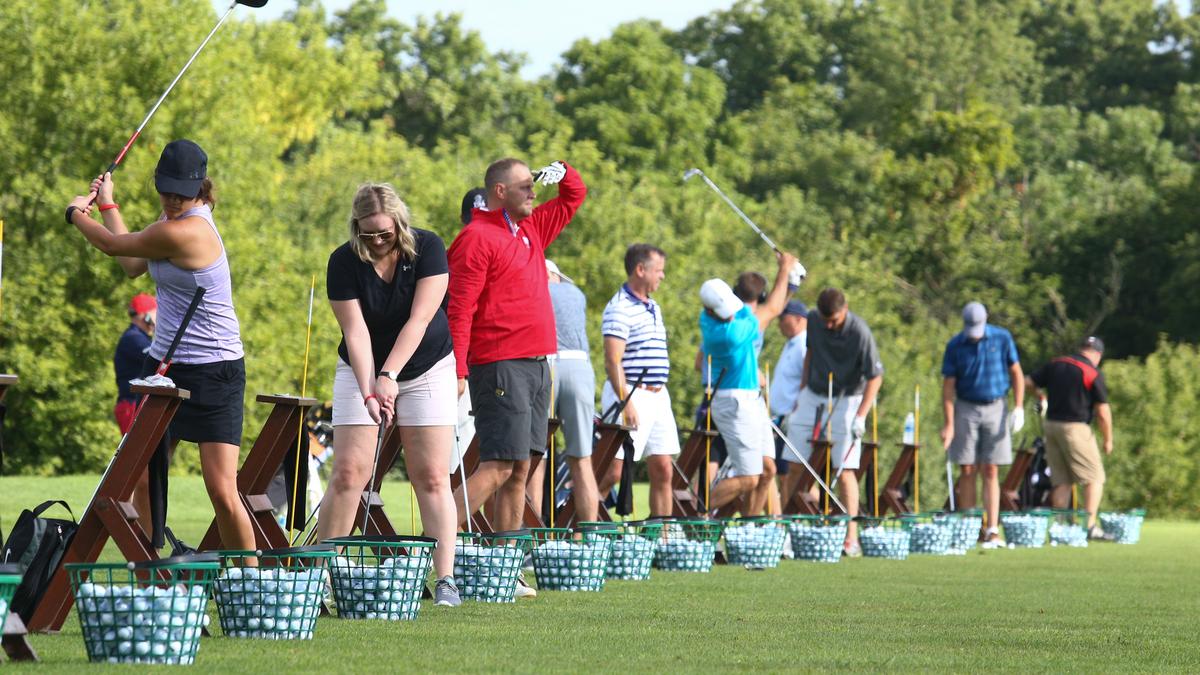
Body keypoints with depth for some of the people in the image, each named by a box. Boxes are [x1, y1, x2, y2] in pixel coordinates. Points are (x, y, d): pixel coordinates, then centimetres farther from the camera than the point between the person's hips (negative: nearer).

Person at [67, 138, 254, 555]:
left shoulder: (182, 232, -23)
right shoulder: (175, 216, 6)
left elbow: (113, 245, -9)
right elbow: (133, 264, 19)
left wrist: (77, 213, 12)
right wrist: (107, 204, 23)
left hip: (214, 374, -9)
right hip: (164, 365, 9)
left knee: (223, 493, -11)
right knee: (142, 480, 2)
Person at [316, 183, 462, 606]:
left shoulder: (428, 249, -15)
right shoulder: (344, 262, -14)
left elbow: (419, 319, -22)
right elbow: (356, 331, -18)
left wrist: (389, 375, -31)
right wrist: (368, 391, -30)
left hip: (426, 369, 0)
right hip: (362, 370, 0)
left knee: (432, 476, -7)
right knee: (348, 472, -9)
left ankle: (446, 579, -9)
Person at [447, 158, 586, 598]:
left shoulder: (532, 230, 18)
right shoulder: (477, 238, -7)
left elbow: (574, 197, 34)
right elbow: (459, 309, -14)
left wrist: (563, 172, 12)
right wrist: (458, 371, -20)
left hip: (537, 364, 9)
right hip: (501, 367, -9)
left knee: (519, 470, 6)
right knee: (498, 468, -16)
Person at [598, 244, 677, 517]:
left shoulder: (653, 307, 18)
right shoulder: (619, 308, -11)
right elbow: (613, 360, -18)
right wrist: (626, 402, -23)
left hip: (658, 396, 9)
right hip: (631, 393, -9)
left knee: (663, 470, 5)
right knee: (615, 470, -13)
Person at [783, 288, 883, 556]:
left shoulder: (860, 332, -20)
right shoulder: (813, 320, -4)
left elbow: (875, 377, -15)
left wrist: (860, 416, -23)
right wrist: (802, 392, 14)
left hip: (846, 400, -5)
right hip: (813, 395, 5)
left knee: (844, 469, -10)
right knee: (795, 464, 1)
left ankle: (851, 537, -8)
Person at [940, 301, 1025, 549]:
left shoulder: (1002, 338, -3)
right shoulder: (955, 346, -4)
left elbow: (1016, 373, 4)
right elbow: (948, 386, -2)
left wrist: (1019, 407, -4)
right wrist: (949, 424, -8)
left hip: (996, 408, 0)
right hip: (966, 410, 0)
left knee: (991, 471, -3)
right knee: (968, 471, -1)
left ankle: (992, 531, -6)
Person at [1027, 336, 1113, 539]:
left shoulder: (1055, 365, 8)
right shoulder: (1094, 373, -7)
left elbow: (1029, 383, 9)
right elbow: (1102, 412, -8)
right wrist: (1108, 440, 3)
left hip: (1051, 425, 6)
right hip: (1076, 428, -6)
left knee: (1061, 481, 11)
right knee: (1094, 478, 1)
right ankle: (1090, 525, -9)